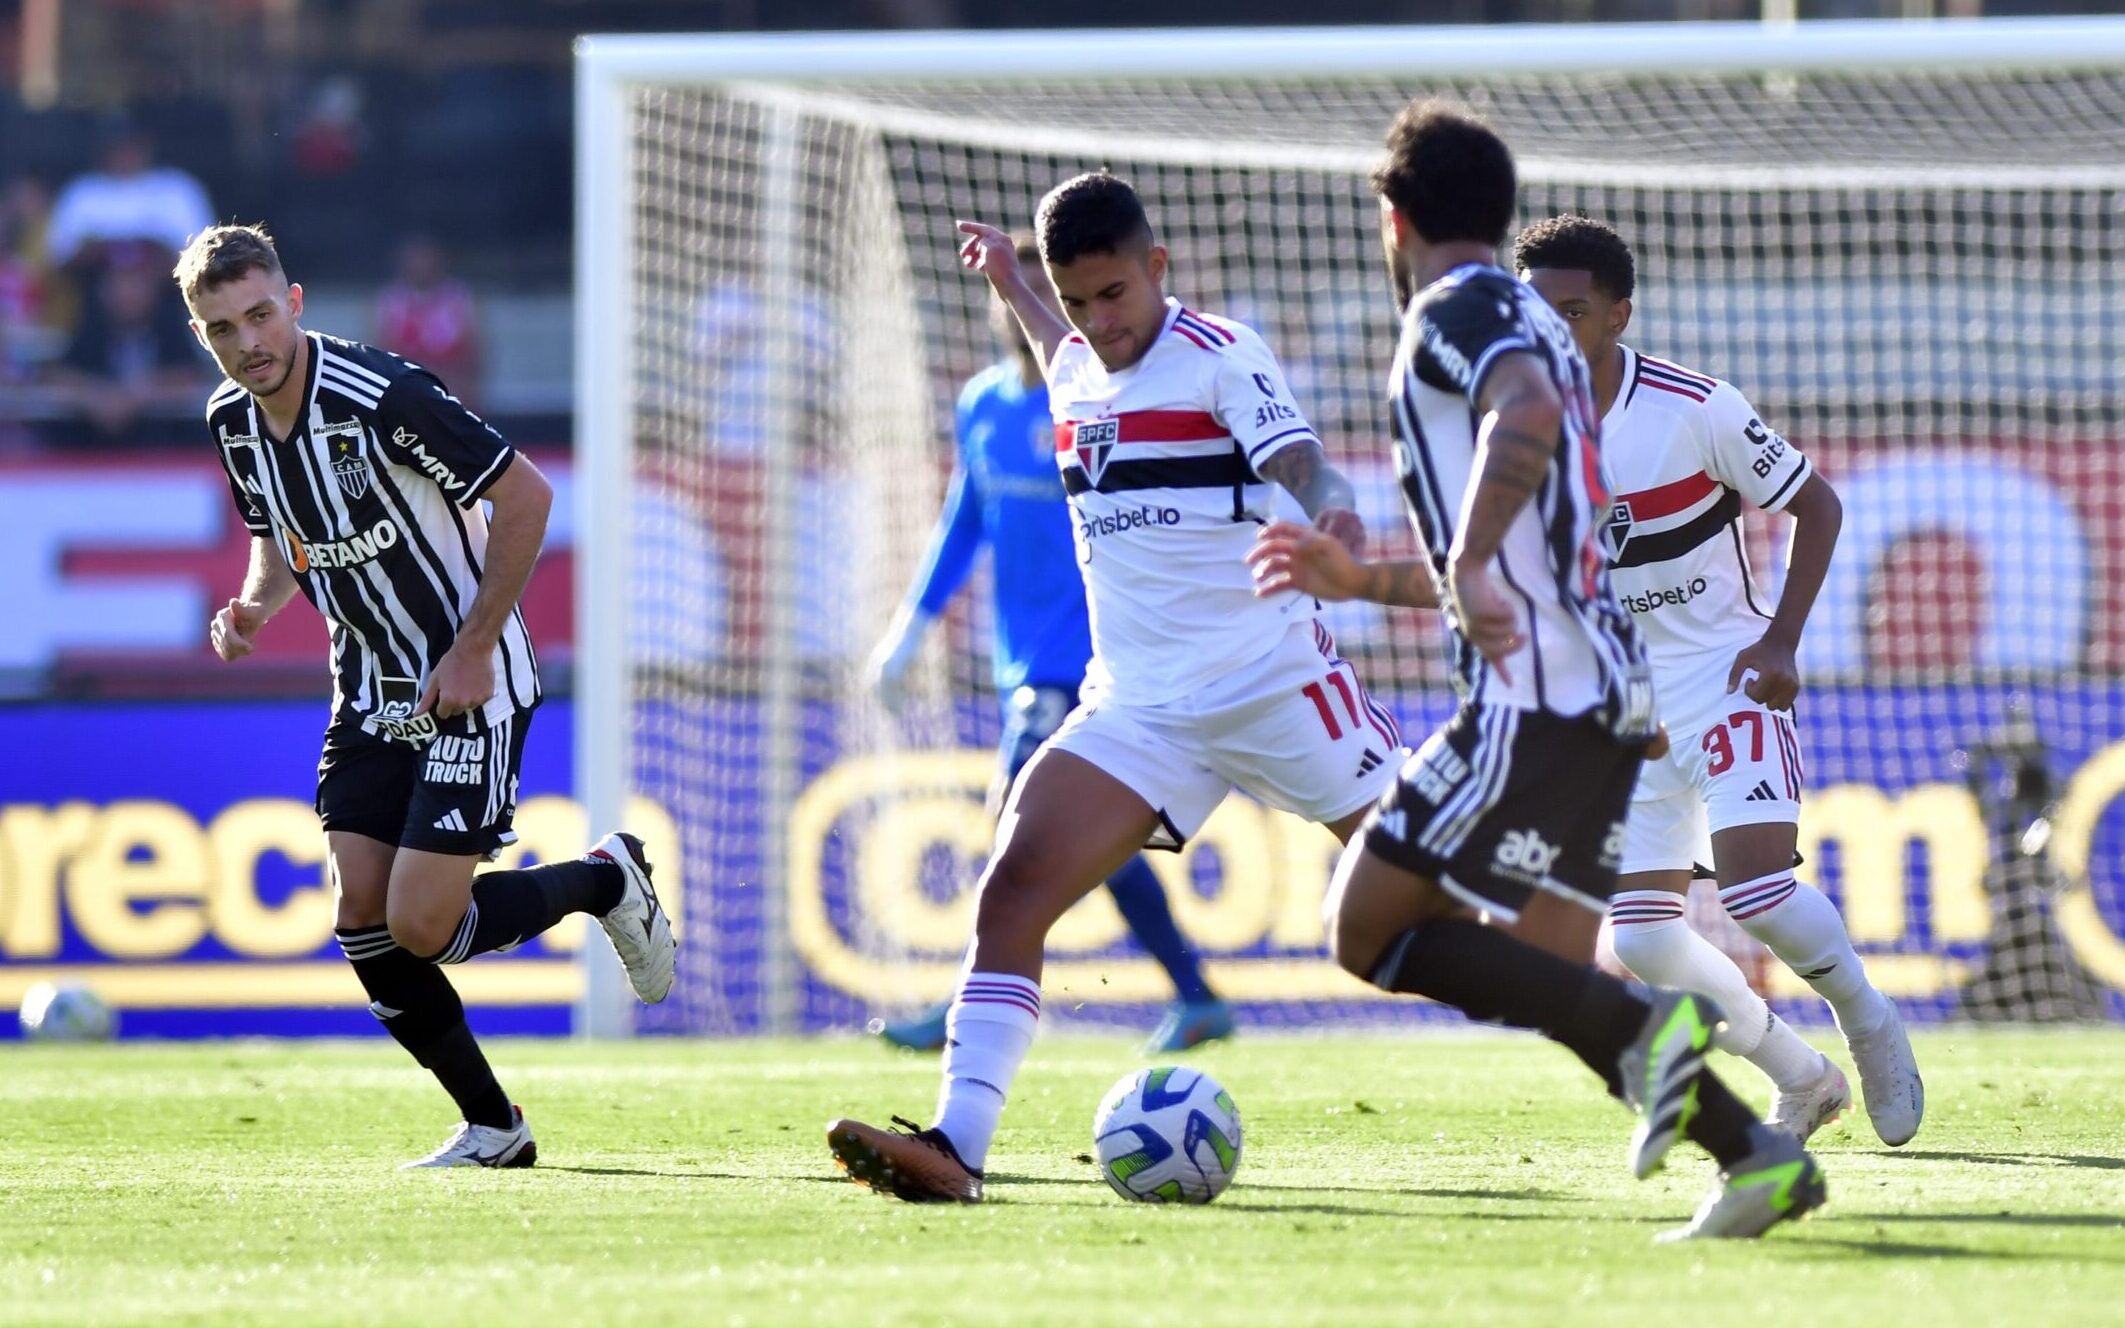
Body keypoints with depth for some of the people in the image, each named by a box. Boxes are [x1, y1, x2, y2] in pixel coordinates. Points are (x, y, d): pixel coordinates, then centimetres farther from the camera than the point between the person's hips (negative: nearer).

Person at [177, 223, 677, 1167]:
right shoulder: (231, 420, -1)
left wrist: (474, 651, -17)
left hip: (470, 688, -7)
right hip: (371, 692, 7)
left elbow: (526, 496, -18)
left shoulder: (382, 397, -24)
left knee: (421, 926, -12)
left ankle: (606, 879, 14)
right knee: (362, 923, -3)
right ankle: (492, 1127, 12)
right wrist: (253, 609, -5)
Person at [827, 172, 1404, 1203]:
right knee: (1014, 890, -12)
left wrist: (1330, 512, -47)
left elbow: (1301, 463, -25)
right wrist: (1011, 290, 47)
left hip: (1273, 682, -6)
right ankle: (955, 1144, -19)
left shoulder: (1219, 355, -9)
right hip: (1138, 710, 6)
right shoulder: (1077, 369, 11)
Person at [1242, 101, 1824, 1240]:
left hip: (1532, 698, -9)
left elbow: (1527, 416, -28)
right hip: (1602, 689, 10)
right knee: (1546, 975, 10)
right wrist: (1363, 581, 36)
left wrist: (1468, 566, -32)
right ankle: (1758, 1155, -2)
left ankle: (1642, 1023, -21)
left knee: (1369, 929, -8)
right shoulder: (1529, 326, 26)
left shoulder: (1455, 311, -4)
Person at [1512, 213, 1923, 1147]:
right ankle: (1800, 1078, 19)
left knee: (1757, 889, -22)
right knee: (1640, 943, -4)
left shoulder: (1696, 409, -16)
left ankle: (1870, 1025, 8)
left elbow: (1817, 505, -5)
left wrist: (1781, 642, -13)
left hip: (1725, 679, -4)